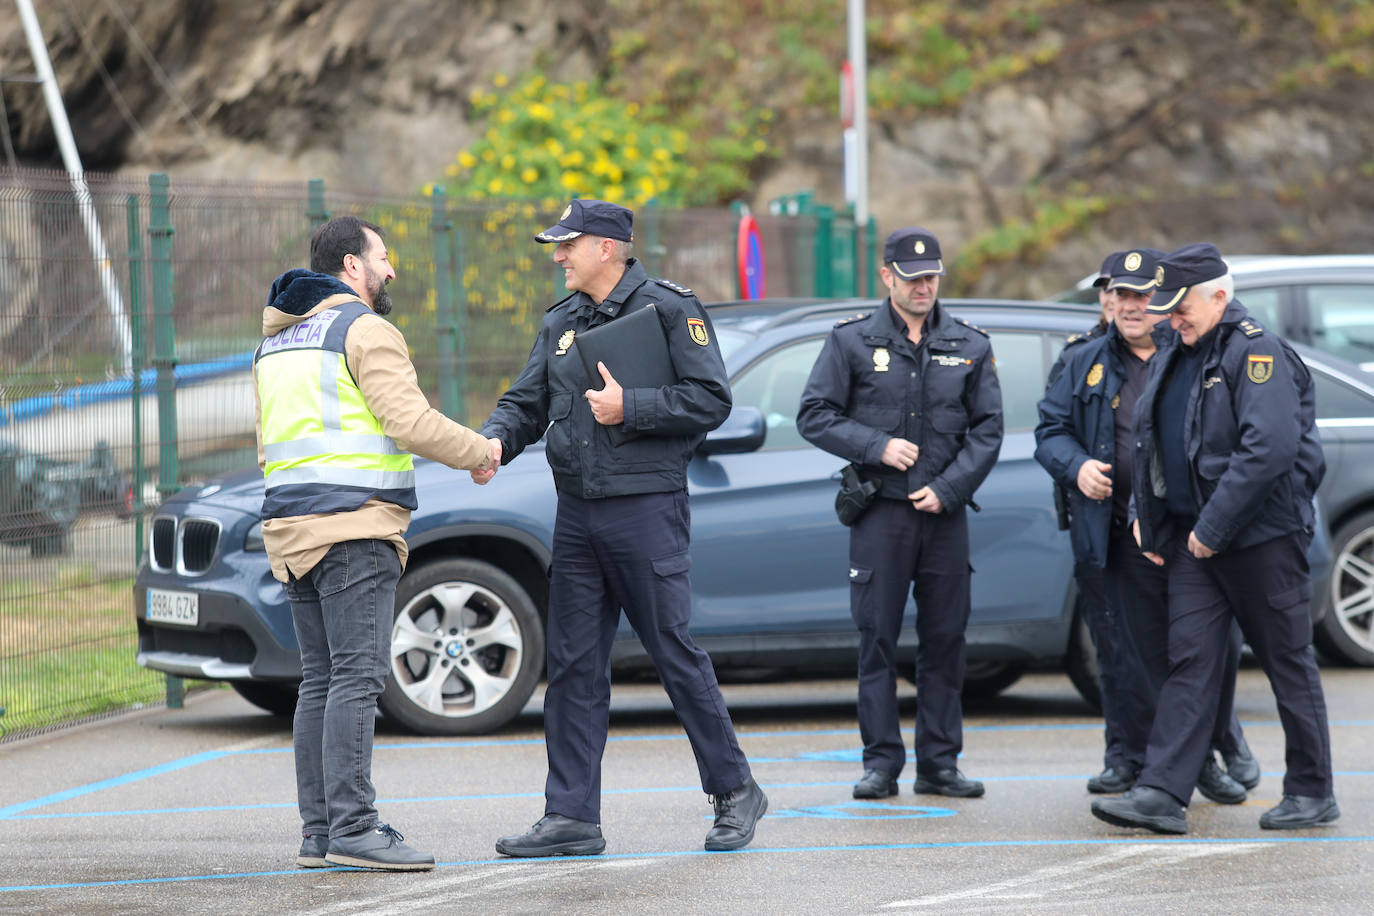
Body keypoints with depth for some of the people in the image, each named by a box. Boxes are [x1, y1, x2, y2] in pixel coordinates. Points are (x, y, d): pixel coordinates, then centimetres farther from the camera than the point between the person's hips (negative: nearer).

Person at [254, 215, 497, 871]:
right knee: (356, 676, -12)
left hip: (292, 523, 9)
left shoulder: (276, 342, 21)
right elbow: (410, 421, -14)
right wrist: (482, 453, -1)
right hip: (354, 526, -9)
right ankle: (352, 828, -19)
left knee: (320, 681, 9)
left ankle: (318, 831, 7)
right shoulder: (365, 331, -7)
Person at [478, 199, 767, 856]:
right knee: (573, 665, 4)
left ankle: (735, 793, 10)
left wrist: (628, 409, -16)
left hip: (646, 510, -7)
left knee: (674, 653, -3)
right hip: (577, 513, 7)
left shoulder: (668, 309, -5)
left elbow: (711, 400, -10)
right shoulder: (561, 323, 16)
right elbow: (527, 403, 15)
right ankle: (571, 816, 7)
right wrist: (495, 441, -6)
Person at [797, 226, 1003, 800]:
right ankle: (881, 763, 2)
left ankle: (940, 763, 9)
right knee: (877, 639, -3)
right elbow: (815, 416, 1)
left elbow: (988, 429, 7)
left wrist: (947, 488, -5)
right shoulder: (853, 342, 3)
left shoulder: (969, 347, 9)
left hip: (945, 513, 2)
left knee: (945, 639, 3)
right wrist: (877, 446, -12)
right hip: (880, 511, -2)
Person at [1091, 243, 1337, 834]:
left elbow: (1271, 448, -24)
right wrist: (1148, 518, 12)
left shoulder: (1258, 353, -14)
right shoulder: (1173, 357, 13)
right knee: (1190, 660, 0)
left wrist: (1213, 528, -22)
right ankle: (1162, 794, -6)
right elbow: (1151, 445, 23)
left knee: (1287, 662, 3)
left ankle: (1312, 792, 13)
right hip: (1193, 540, 8)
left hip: (1262, 536, -8)